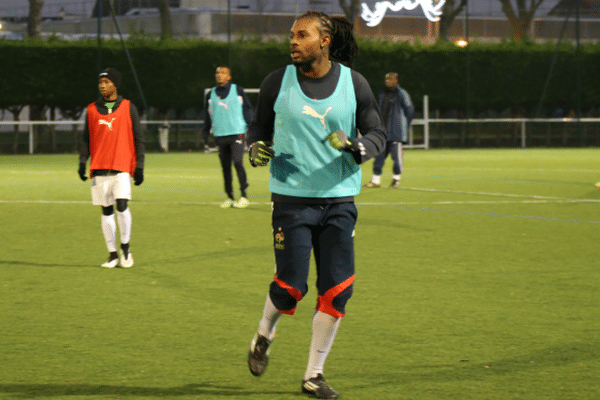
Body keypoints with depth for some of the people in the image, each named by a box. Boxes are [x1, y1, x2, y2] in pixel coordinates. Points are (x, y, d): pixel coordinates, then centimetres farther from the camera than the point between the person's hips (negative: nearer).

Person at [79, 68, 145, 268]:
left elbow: (138, 138, 4)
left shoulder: (128, 107, 4)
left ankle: (125, 248, 2)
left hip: (122, 167, -3)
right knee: (106, 211, 3)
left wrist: (139, 166, -2)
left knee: (122, 206, -16)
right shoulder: (92, 109, 11)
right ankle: (113, 255, 9)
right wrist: (82, 162, 0)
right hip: (99, 169, 3)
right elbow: (86, 138, 14)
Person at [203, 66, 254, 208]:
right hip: (220, 135, 4)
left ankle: (244, 196, -8)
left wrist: (249, 125, 2)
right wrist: (206, 132, 15)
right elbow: (208, 114, 20)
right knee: (225, 167, 5)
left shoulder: (238, 91, 4)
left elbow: (248, 109, 10)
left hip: (237, 133, -4)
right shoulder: (211, 94, 12)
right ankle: (230, 197, 12)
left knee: (238, 162, -15)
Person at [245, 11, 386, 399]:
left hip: (339, 200, 2)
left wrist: (354, 146, -16)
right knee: (290, 286, -6)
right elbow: (259, 127, 13)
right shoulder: (277, 83, 1)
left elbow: (378, 134, 6)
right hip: (292, 199, -1)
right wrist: (256, 148, -10)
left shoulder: (354, 84, 2)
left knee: (337, 289, -2)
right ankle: (264, 337, 27)